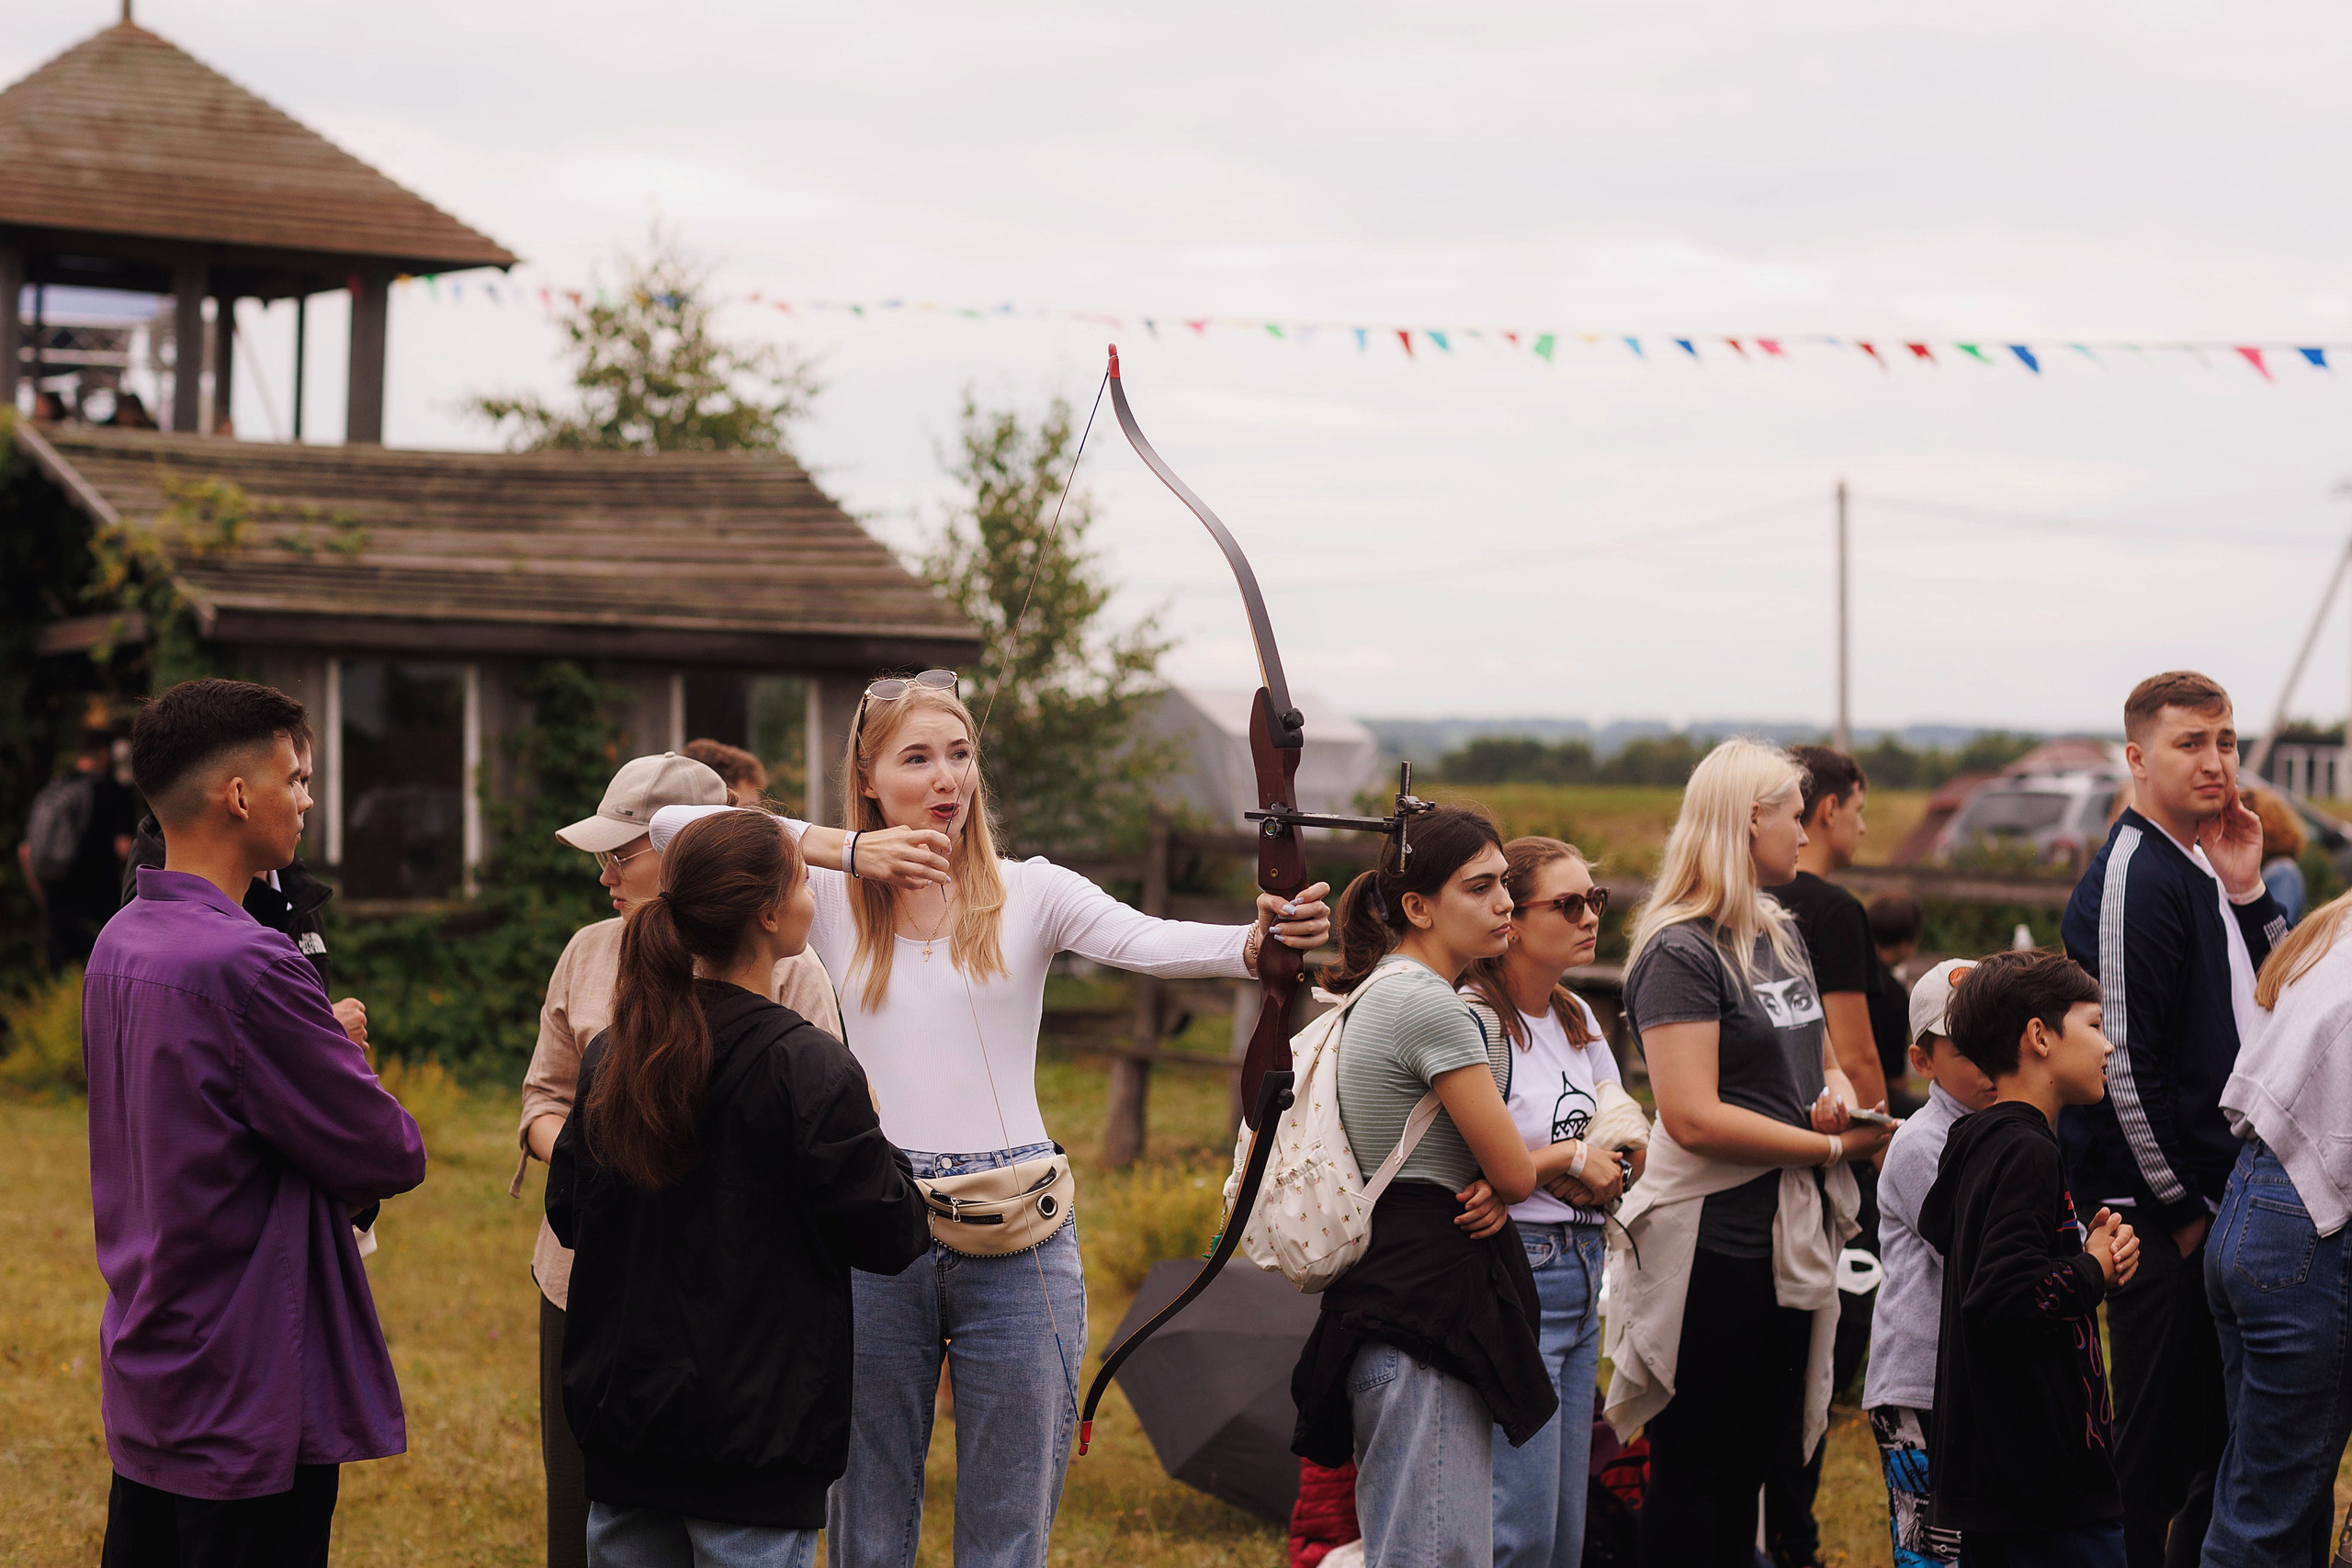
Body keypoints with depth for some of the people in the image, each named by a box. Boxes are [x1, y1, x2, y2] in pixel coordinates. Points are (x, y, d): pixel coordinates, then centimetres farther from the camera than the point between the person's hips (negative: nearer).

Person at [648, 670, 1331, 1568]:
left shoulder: (1030, 895, 3)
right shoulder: (827, 896, 4)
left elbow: (1150, 943, -15)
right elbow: (669, 827, -5)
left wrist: (1260, 944, -36)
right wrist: (846, 850, -13)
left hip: (1014, 1237, 0)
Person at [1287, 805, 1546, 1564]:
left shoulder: (1383, 993, 18)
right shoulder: (1430, 1005, -14)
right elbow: (1517, 1172, -11)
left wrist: (1491, 1190, 1)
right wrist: (1499, 1186, 13)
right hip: (1428, 1298, -11)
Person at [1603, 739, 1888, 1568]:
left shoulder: (1781, 933, 13)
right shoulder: (1682, 953, -14)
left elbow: (1819, 1057, 25)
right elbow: (1693, 1117, -21)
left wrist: (1838, 1089, 1)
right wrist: (1831, 1145, -17)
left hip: (1790, 1234, 9)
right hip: (1713, 1237, -9)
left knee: (1752, 1463, 13)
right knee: (1694, 1467, -1)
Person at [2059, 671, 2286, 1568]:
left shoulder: (2203, 867, 14)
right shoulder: (2133, 877, -15)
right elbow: (2123, 1061, -19)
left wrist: (2246, 896, 2)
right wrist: (2180, 1207, -15)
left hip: (2215, 1206, 9)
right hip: (2162, 1217, -9)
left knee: (2214, 1435, 15)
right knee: (2159, 1437, -2)